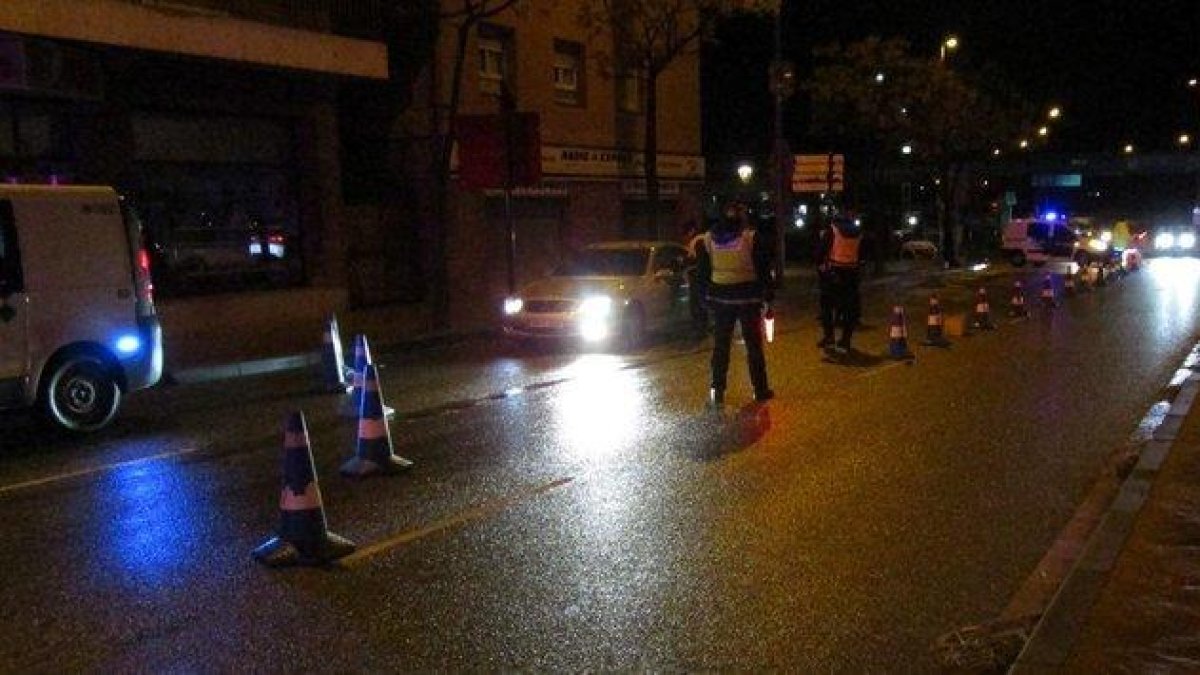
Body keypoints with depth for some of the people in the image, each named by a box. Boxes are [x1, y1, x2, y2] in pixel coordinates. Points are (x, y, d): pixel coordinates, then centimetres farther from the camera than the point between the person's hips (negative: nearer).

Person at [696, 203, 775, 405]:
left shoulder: (708, 239, 3)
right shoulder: (752, 238, -8)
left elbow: (702, 270, 8)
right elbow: (763, 268, -7)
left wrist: (707, 293, 14)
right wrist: (769, 290, 1)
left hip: (720, 296, 3)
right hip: (748, 297, -3)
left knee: (720, 345, 9)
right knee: (753, 344, 7)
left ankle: (717, 389, 7)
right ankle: (760, 389, 12)